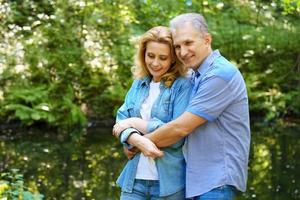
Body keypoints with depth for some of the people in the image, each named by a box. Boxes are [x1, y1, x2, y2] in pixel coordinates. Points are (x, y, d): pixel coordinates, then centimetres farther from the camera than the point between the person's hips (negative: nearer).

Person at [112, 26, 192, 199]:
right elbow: (121, 122, 1)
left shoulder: (183, 86, -6)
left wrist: (135, 123, -9)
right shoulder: (138, 84, 10)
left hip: (169, 182, -4)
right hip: (134, 178, 4)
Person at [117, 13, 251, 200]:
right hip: (199, 177, 9)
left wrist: (138, 142, -4)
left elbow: (181, 128, -18)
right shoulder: (196, 77, 15)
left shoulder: (220, 74, -15)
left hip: (217, 178, -9)